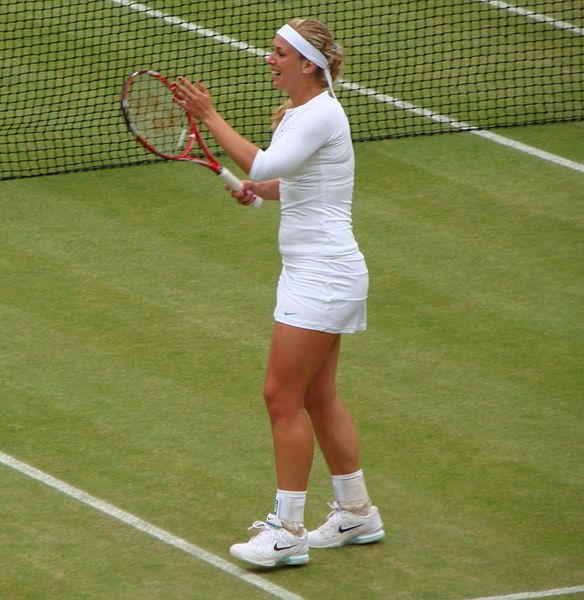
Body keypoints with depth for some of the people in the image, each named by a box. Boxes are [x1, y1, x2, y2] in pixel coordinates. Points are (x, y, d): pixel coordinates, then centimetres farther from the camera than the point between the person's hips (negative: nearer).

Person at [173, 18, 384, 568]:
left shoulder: (321, 115, -19)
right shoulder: (295, 114, 11)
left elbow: (263, 166, -30)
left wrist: (209, 115, -25)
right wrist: (259, 188, 6)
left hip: (323, 277, -10)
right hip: (311, 272, 10)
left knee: (282, 396, -8)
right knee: (318, 397, 16)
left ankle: (287, 532, -2)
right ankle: (357, 512, 26)